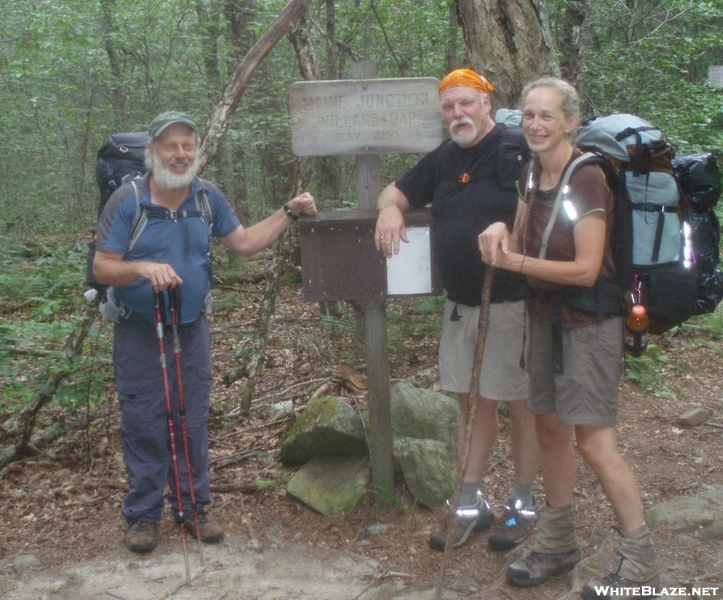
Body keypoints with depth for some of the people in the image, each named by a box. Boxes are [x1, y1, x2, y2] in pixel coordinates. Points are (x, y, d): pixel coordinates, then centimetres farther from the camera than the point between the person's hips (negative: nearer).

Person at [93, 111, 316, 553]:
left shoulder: (208, 197, 1)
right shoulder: (127, 200, -11)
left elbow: (245, 243, 8)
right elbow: (103, 268, -12)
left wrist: (289, 214, 1)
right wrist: (143, 268, -30)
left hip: (192, 330, 3)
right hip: (140, 334, -3)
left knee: (193, 422, 10)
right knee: (144, 426, 3)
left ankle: (194, 506, 23)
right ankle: (144, 514, 17)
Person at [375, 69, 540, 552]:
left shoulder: (516, 149, -10)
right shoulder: (443, 159, 12)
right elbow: (397, 191, 19)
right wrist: (390, 207, -3)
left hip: (511, 302, -7)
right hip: (461, 303, 7)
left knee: (520, 404, 6)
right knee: (473, 402, 13)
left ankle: (523, 504, 21)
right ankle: (472, 503, 24)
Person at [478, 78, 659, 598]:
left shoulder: (587, 179, -18)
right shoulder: (531, 177, 6)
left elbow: (586, 268, -21)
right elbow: (522, 246, 12)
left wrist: (514, 262, -20)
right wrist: (502, 233, -10)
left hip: (589, 322, -8)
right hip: (546, 317, 8)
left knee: (594, 442, -7)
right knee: (550, 429, 13)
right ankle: (558, 544, 29)